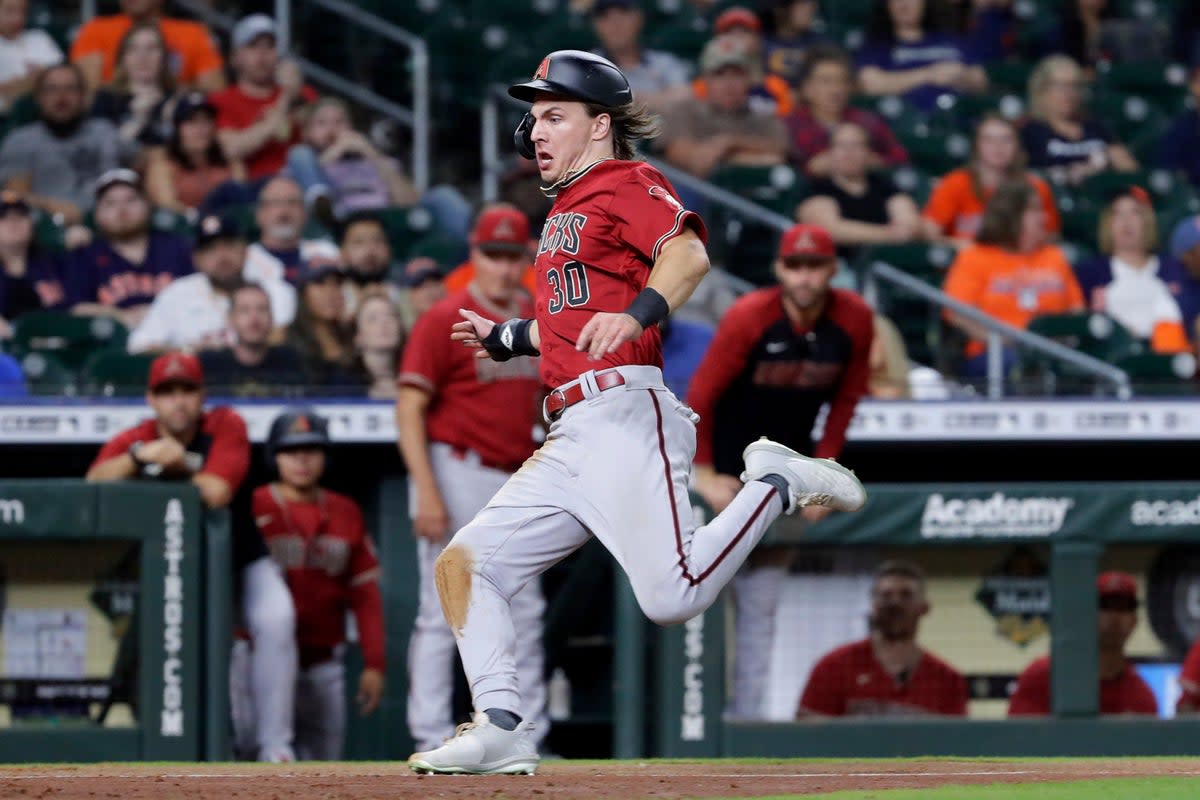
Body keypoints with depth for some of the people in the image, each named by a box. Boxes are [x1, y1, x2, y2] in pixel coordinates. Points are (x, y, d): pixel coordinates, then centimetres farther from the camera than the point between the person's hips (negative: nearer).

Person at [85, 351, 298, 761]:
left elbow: (216, 492, -29)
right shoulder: (132, 440, -8)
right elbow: (94, 483, -28)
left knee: (275, 619, -27)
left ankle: (275, 747, -21)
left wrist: (175, 465, -17)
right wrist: (140, 455, -41)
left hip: (240, 560, -3)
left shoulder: (226, 426, -14)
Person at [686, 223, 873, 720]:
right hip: (726, 469, -3)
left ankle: (748, 717, 6)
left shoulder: (855, 321, -11)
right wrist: (704, 475, -19)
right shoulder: (749, 318, -21)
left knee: (761, 606, 4)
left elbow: (844, 402, 1)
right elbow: (700, 397, -17)